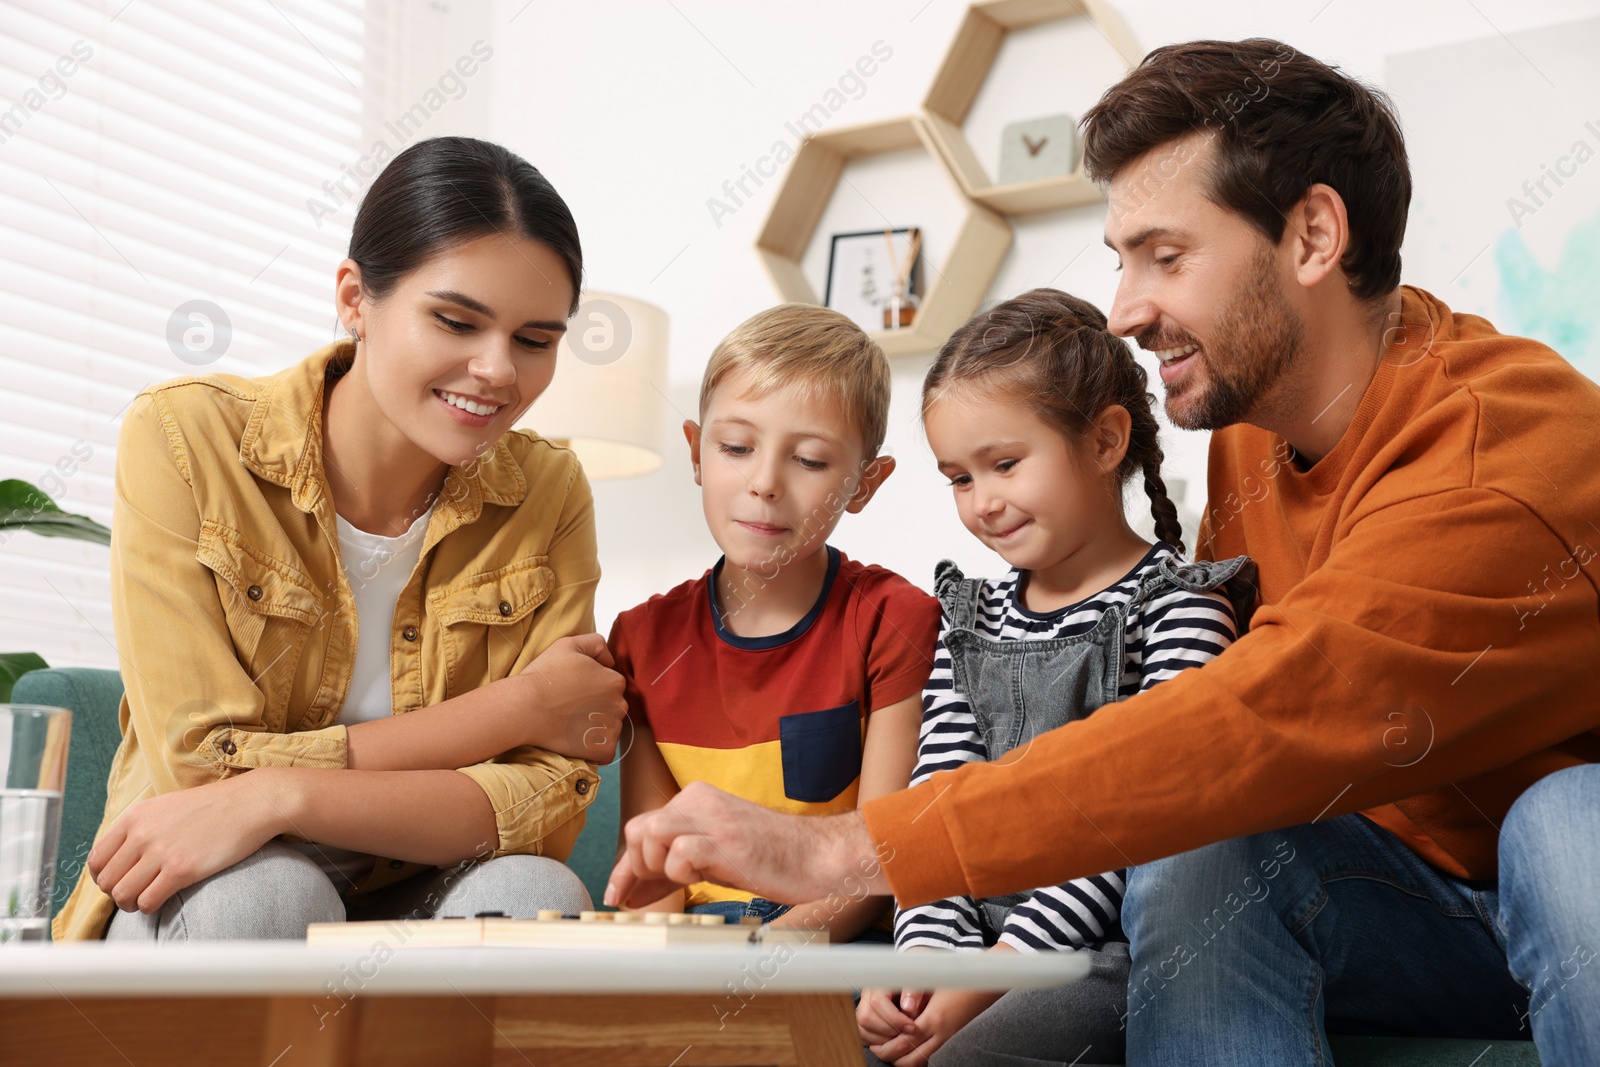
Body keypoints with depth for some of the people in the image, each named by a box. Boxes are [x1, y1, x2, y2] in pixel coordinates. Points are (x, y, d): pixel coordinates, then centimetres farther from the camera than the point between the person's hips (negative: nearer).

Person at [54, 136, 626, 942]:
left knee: (533, 891, -30)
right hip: (190, 907, -1)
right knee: (264, 890, -33)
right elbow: (204, 768, -18)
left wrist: (283, 796, -28)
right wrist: (516, 709, -16)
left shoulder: (548, 494, -5)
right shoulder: (185, 439, -12)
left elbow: (548, 800, -12)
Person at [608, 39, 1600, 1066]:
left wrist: (840, 846, -38)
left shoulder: (1504, 448, -28)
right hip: (1419, 895, 5)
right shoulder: (1248, 429, -1)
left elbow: (1256, 727, -37)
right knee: (1197, 846, -23)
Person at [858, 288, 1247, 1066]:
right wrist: (926, 950, -9)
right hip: (980, 935, 5)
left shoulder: (1178, 606, -4)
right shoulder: (968, 621, 14)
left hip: (1111, 944, -5)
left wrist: (997, 970, -17)